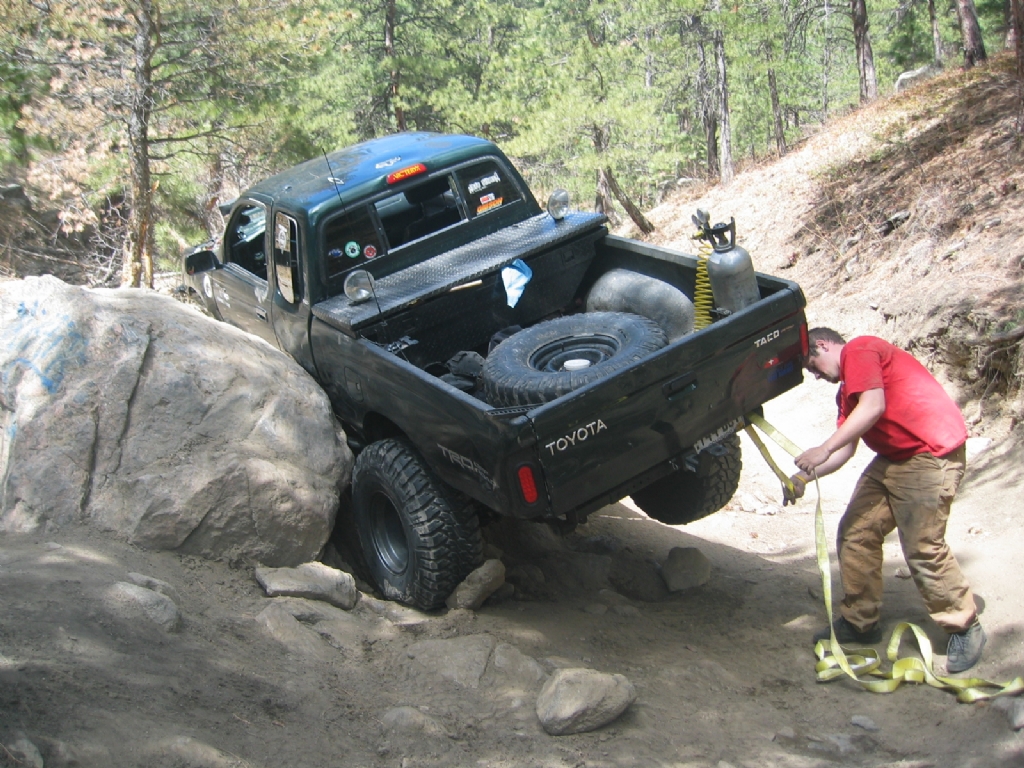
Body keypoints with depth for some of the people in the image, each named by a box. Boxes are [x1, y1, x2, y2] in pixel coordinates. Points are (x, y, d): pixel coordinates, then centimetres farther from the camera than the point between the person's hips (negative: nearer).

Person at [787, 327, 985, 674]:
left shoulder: (858, 350, -8)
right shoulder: (847, 391, 21)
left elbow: (873, 407, -21)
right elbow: (846, 448, 16)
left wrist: (823, 449, -21)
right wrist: (806, 477, 5)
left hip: (932, 453, -10)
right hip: (893, 459, 10)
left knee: (923, 547, -11)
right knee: (855, 533, 6)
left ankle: (965, 628, 7)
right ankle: (860, 622, 16)